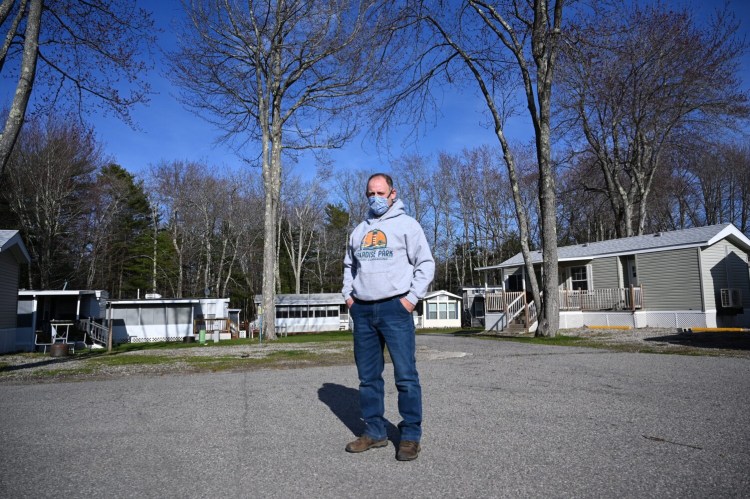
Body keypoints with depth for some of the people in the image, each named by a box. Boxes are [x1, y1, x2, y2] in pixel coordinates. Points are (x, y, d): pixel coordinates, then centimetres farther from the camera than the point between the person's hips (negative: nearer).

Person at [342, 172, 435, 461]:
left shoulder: (406, 224, 2)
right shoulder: (359, 231, 19)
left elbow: (425, 264, -2)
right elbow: (349, 266, 28)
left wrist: (411, 298, -10)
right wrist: (348, 295, 13)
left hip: (395, 308, -5)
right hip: (362, 311, 6)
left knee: (406, 375, -6)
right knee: (368, 376, 10)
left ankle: (411, 436, 5)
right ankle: (374, 432, 20)